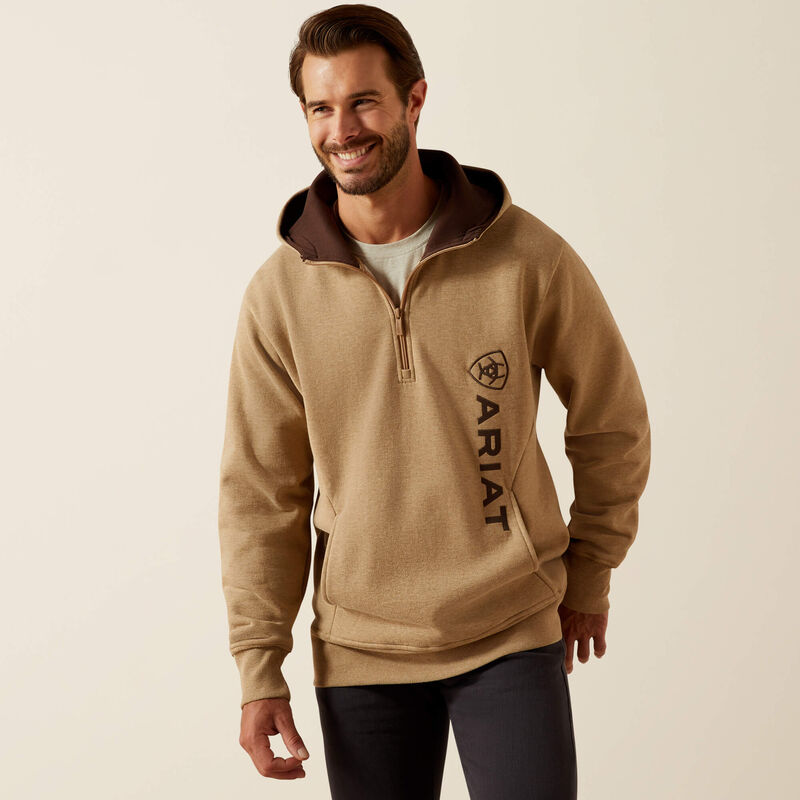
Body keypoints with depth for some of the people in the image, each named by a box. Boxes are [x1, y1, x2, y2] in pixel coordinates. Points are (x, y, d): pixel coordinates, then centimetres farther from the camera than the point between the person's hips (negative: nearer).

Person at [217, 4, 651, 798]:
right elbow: (259, 489, 1)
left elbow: (612, 420, 6)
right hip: (359, 649, 1)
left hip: (513, 639, -1)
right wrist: (259, 669, -1)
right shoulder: (280, 292, -4)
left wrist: (591, 575, 12)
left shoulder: (530, 258, -8)